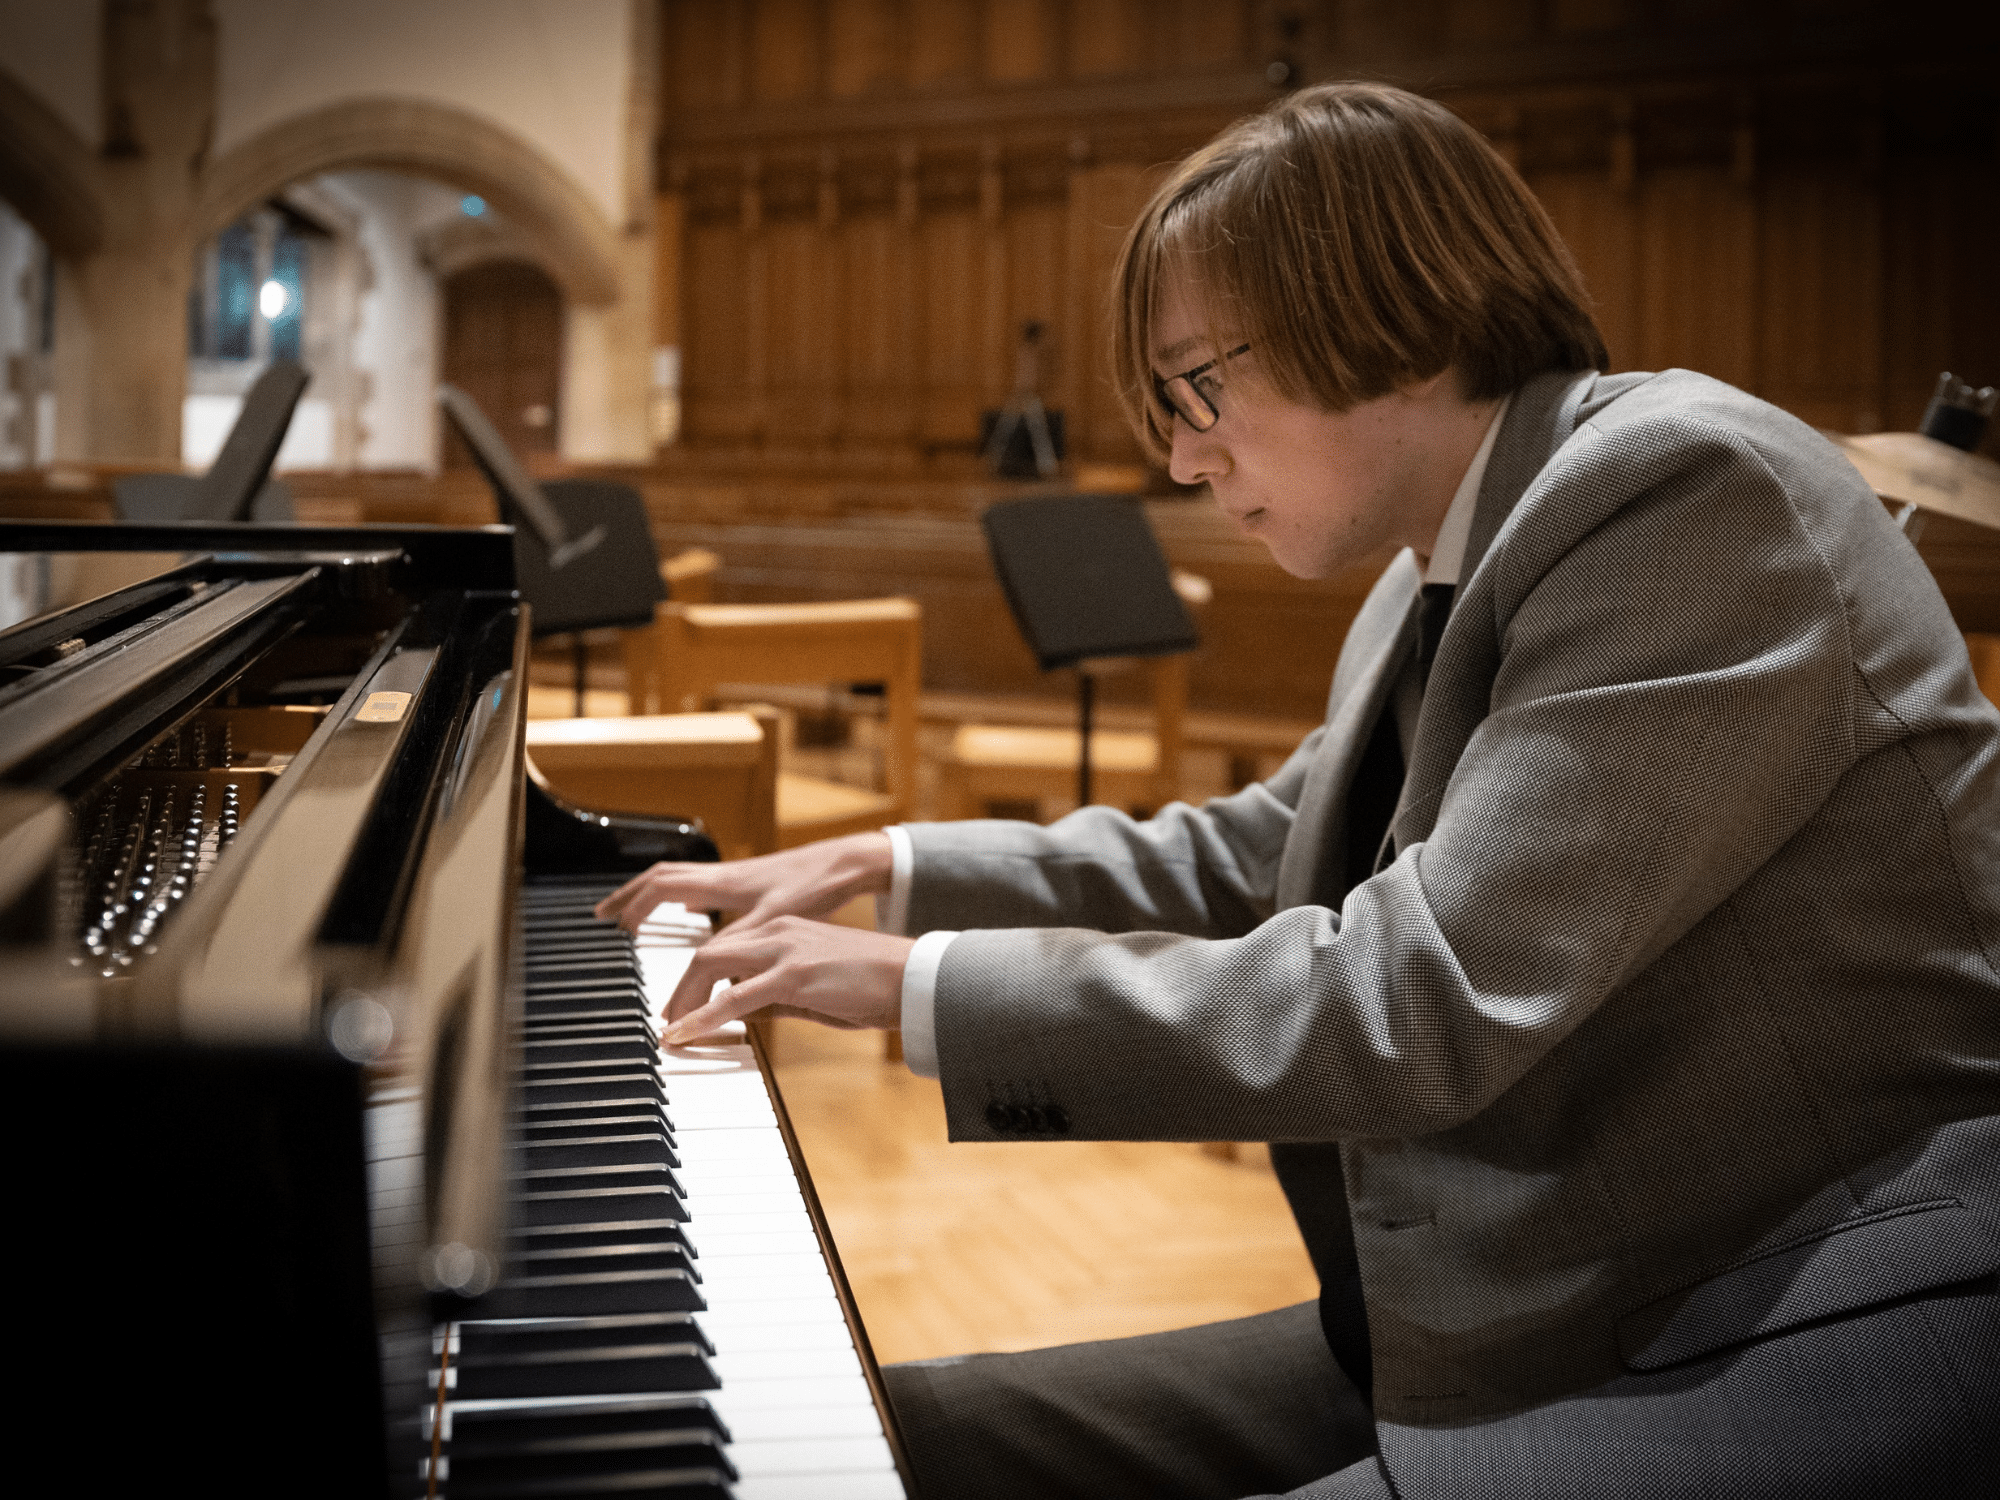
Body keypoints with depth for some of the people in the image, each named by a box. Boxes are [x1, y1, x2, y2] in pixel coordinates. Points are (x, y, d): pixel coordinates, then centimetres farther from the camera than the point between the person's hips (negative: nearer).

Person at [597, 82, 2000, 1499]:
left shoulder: (1693, 496, -18)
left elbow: (1416, 1003, -25)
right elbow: (1250, 861, 28)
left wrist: (927, 982, -17)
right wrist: (890, 869, 21)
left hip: (1821, 1330, -9)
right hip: (1517, 1318, 10)